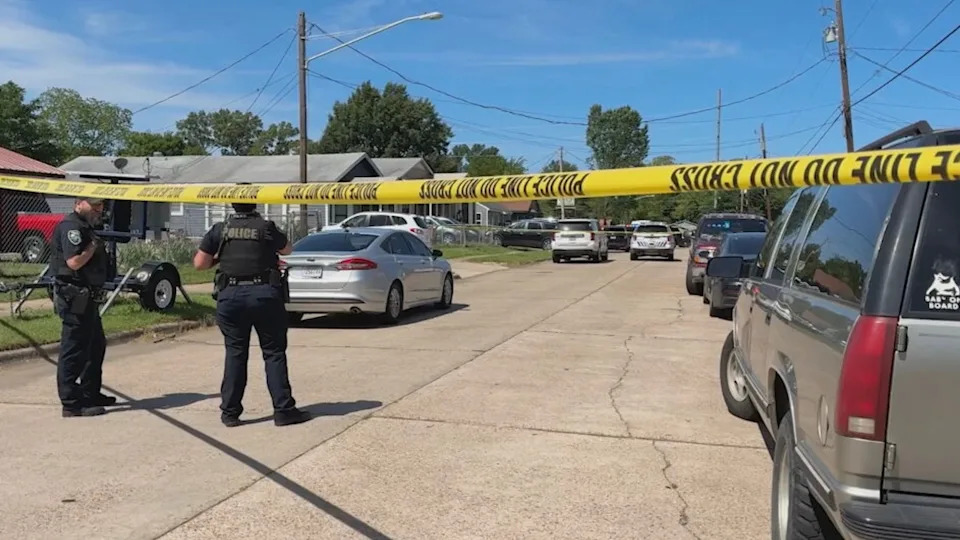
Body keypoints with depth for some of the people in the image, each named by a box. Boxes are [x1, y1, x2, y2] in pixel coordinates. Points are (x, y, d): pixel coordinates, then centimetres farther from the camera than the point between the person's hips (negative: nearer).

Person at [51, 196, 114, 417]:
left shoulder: (87, 227, 18)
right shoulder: (71, 227, -14)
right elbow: (74, 262, -25)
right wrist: (94, 245, -14)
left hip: (86, 298, 11)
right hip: (75, 298, -11)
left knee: (96, 346, 19)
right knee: (74, 350, -5)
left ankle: (90, 394, 30)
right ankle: (71, 403, 0)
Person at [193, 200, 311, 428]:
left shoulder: (219, 230, 4)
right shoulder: (267, 228, -1)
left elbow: (199, 263, 5)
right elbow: (287, 249, 16)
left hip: (230, 296, 2)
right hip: (264, 295, -2)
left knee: (235, 353, 11)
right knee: (274, 352, 5)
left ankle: (230, 412, 14)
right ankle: (283, 410, 5)